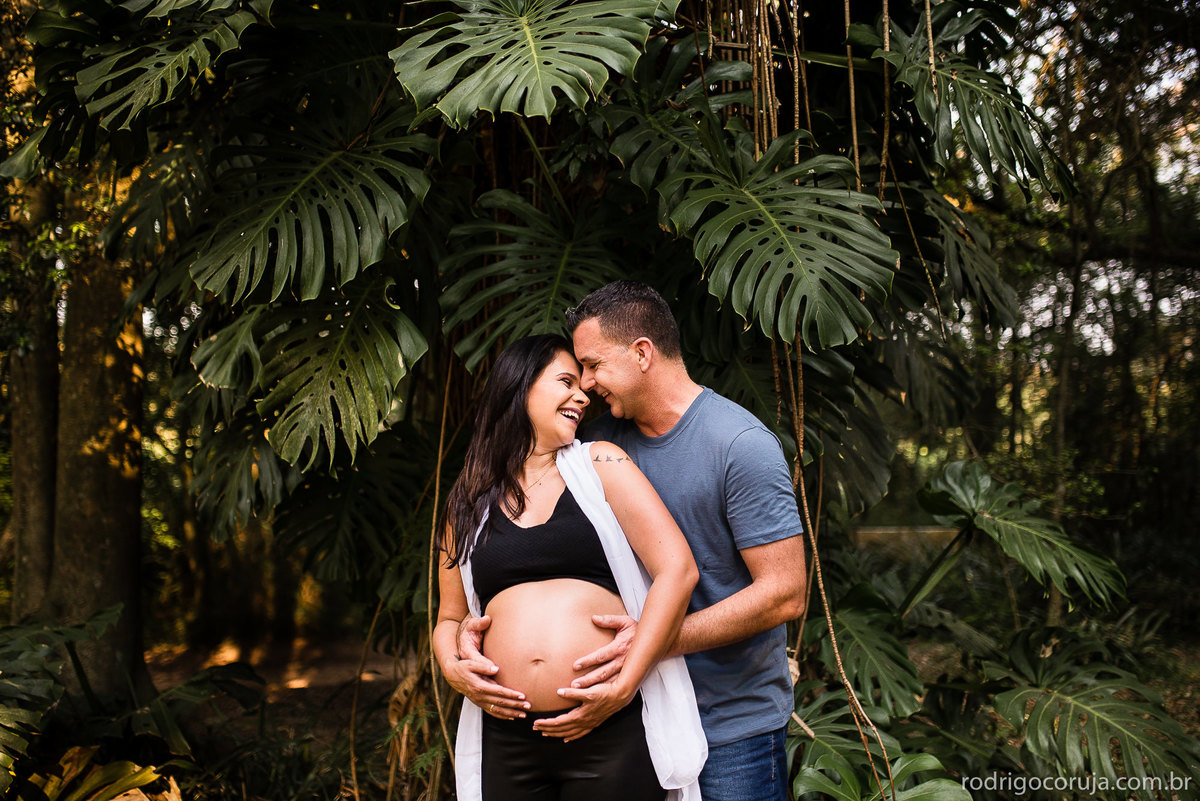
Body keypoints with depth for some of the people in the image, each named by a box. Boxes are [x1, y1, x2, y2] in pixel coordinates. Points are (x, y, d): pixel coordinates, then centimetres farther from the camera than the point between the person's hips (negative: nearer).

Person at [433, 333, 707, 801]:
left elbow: (677, 570, -4)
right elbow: (450, 618, 20)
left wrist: (623, 685, -11)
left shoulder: (599, 464, 5)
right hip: (506, 740, 3)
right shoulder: (469, 503, 13)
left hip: (613, 732, -2)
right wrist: (453, 669, -3)